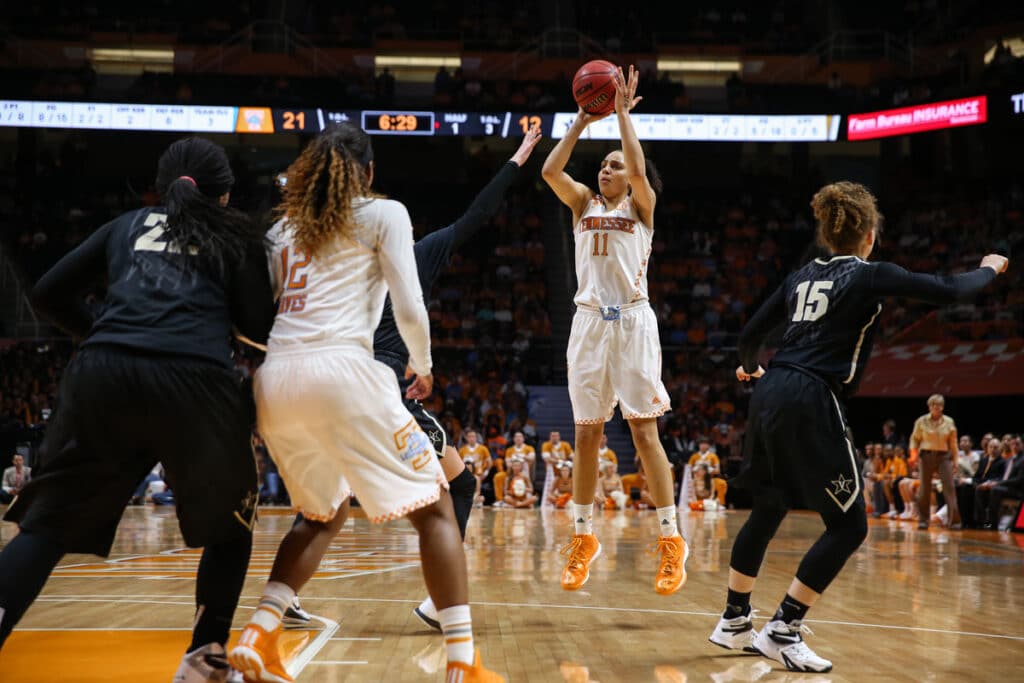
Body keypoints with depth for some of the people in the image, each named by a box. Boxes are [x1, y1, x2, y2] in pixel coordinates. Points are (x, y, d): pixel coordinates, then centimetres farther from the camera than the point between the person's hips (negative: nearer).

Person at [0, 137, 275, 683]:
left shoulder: (129, 224, 26)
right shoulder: (237, 235, 19)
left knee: (48, 524, 8)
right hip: (193, 381, -2)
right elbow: (259, 327, 12)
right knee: (231, 525, 21)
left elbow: (48, 294, 22)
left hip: (101, 377, 2)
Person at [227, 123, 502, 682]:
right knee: (435, 507, 4)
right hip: (342, 370, -6)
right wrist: (422, 364, 18)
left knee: (324, 514, 26)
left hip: (273, 381, 6)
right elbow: (408, 307, 0)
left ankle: (257, 638, 12)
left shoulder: (284, 227, 23)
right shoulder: (383, 213, 9)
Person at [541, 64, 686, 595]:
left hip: (632, 321, -3)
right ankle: (584, 539, 15)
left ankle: (671, 541, -1)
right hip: (589, 322, 4)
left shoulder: (641, 205, 6)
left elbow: (638, 169, -14)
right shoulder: (584, 203, 15)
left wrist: (622, 112, -6)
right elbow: (550, 171, -1)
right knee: (586, 435, 5)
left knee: (644, 432, -6)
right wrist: (582, 119, 0)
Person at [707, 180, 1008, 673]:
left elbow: (750, 334, 18)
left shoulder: (803, 276, 16)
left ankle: (733, 622, 26)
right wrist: (989, 269, 19)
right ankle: (782, 631, -2)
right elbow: (948, 292, -1)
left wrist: (750, 368, 40)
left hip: (770, 396, 7)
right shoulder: (870, 276, 0)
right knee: (848, 525, 2)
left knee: (768, 509, 20)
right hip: (811, 405, -7)